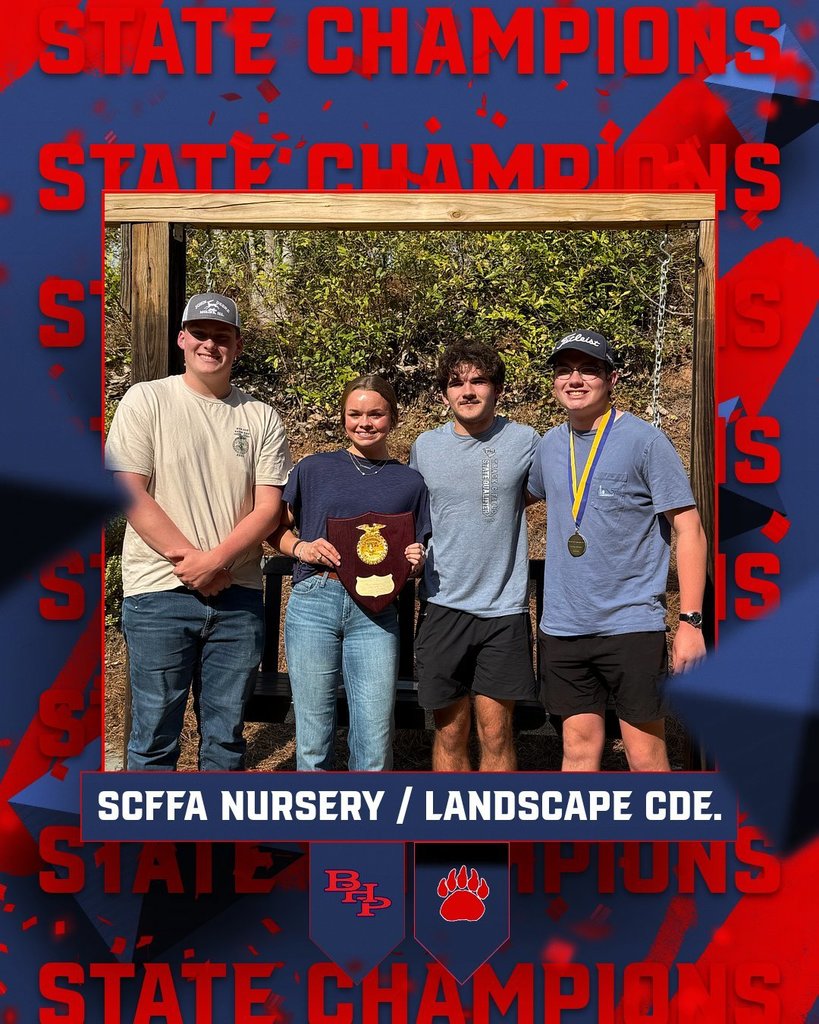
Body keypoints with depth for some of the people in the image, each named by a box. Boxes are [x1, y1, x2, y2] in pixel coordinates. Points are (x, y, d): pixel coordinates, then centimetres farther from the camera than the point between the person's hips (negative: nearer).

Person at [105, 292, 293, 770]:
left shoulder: (262, 417, 7)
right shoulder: (147, 400, 1)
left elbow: (269, 508, 1)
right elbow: (130, 493, -6)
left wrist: (215, 561, -13)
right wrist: (191, 560, -11)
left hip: (238, 595, 3)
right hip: (160, 592, -2)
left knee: (226, 735, 12)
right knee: (155, 736, 5)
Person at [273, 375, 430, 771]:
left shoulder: (410, 482, 12)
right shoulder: (314, 468, 10)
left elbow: (418, 553, 18)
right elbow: (276, 527, 13)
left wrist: (416, 561, -4)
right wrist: (300, 547, -7)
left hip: (376, 613, 1)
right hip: (313, 602, 0)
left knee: (375, 747, -1)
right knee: (312, 739, 5)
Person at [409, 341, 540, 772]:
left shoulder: (525, 441, -1)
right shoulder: (425, 447, 4)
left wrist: (499, 512, 6)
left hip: (504, 606, -1)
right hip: (443, 604, 1)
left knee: (496, 733, 4)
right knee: (450, 733, 8)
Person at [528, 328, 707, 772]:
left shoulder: (644, 440, -6)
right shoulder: (550, 445, 9)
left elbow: (688, 530, -7)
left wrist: (690, 620, -13)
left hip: (632, 623, -4)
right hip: (562, 627, 5)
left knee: (645, 756, 2)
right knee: (579, 747, 12)